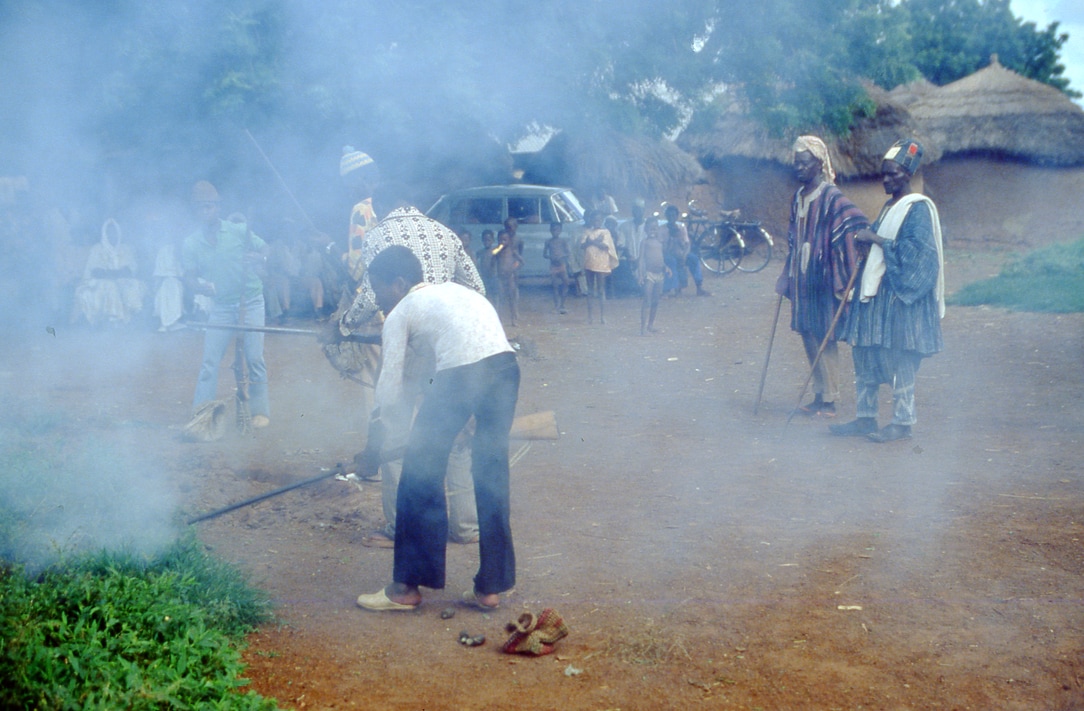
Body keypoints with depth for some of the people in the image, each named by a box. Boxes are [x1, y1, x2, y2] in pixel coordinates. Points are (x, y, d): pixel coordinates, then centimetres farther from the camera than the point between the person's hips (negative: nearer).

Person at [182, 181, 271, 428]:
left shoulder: (239, 230, -2)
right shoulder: (191, 244, 1)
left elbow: (264, 248, 4)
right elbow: (190, 278, -3)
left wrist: (258, 257, -19)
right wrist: (204, 286, -25)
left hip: (250, 302, -1)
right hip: (221, 306, 2)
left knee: (254, 358, -3)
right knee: (209, 361, -2)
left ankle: (260, 411, 7)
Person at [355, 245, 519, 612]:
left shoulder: (400, 313, 14)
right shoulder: (452, 290, 32)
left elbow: (391, 382, 14)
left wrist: (375, 432, 29)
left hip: (459, 376, -6)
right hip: (505, 366, 6)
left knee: (421, 474, 9)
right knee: (492, 474, 17)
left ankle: (407, 586, 16)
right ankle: (490, 587, 23)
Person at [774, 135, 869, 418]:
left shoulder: (832, 198, -11)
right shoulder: (798, 197, 13)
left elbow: (857, 227, -19)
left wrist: (844, 280, -22)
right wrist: (786, 276, 21)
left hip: (823, 280, -7)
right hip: (802, 278, 7)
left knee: (824, 339, -3)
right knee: (808, 336, 11)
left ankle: (829, 401, 5)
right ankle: (819, 397, 21)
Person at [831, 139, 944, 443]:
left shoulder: (919, 208, -9)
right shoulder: (889, 207, 18)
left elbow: (917, 251, -20)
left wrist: (878, 241, -20)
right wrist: (864, 238, 10)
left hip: (901, 296, -9)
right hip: (875, 292, 9)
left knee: (900, 359, -4)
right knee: (864, 354, 10)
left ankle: (902, 423, 5)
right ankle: (865, 417, 20)